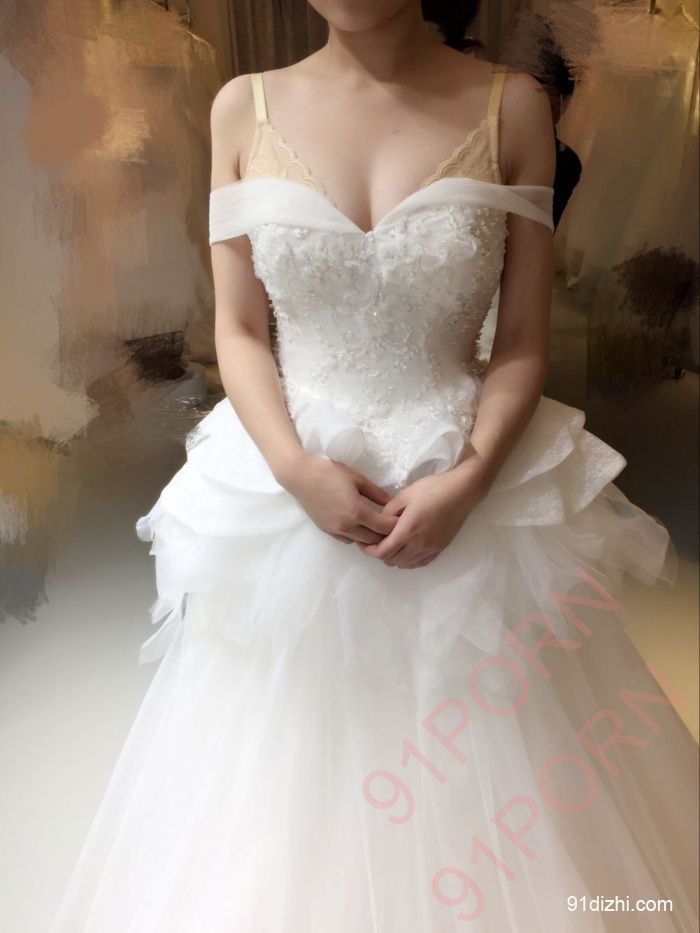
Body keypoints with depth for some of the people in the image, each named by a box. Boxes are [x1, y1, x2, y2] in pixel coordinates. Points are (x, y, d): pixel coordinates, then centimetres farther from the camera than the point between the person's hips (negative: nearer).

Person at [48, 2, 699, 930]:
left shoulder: (511, 106, -1)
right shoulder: (244, 107, 3)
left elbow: (525, 340, -1)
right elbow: (240, 331, 2)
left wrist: (468, 480, -15)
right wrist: (296, 468, -12)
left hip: (471, 492, 0)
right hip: (287, 488, 2)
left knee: (477, 787, 12)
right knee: (289, 772, 16)